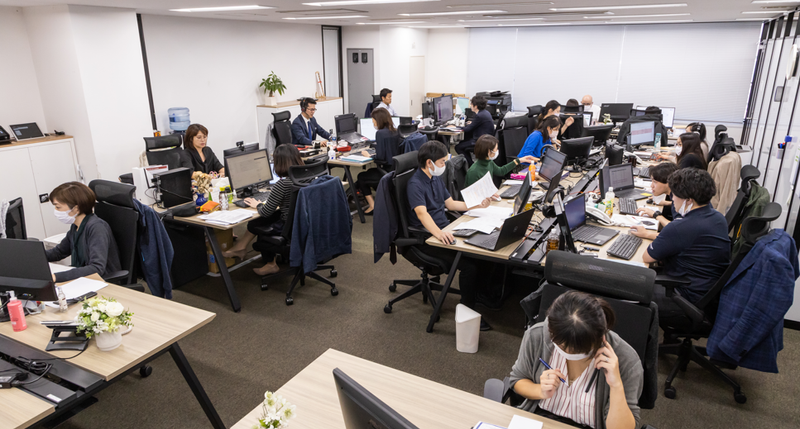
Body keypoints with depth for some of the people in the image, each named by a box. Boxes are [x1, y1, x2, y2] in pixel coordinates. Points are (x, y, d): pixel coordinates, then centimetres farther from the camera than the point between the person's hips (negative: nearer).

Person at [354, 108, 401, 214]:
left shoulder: (380, 133, -17)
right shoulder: (394, 132, 6)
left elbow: (380, 157, -21)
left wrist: (369, 156, -4)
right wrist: (373, 154, 14)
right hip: (396, 169, 8)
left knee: (361, 177, 16)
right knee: (370, 171, 31)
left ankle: (372, 206, 15)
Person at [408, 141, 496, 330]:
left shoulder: (436, 178, 13)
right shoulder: (415, 184, -16)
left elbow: (450, 203, 22)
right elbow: (421, 213, -32)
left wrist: (476, 205, 11)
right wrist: (438, 233, -48)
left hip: (444, 230, 8)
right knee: (469, 265, -25)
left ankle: (481, 294, 10)